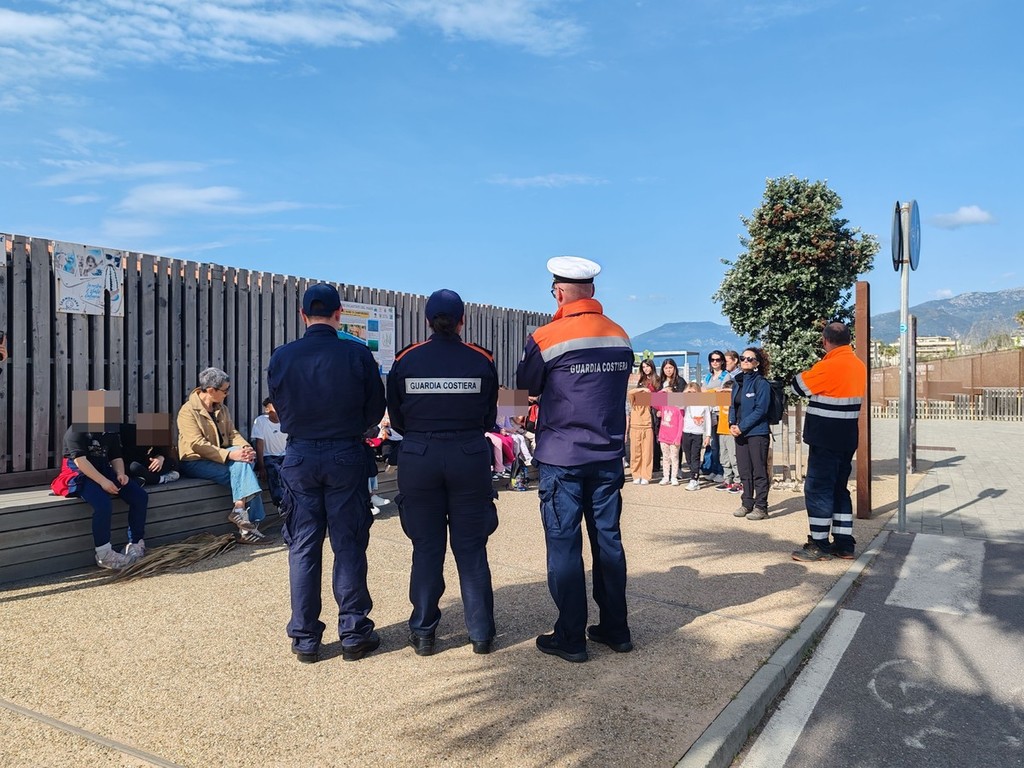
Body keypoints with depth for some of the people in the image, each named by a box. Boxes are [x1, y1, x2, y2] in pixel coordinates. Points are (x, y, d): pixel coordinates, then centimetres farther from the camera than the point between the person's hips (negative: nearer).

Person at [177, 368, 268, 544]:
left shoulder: (222, 409, 13)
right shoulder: (188, 411, -12)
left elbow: (232, 433, 6)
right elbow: (198, 445, -22)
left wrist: (246, 447, -17)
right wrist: (230, 454, -32)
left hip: (220, 456, 7)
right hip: (195, 462, -6)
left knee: (244, 462, -25)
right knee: (241, 470, -26)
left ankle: (240, 508, -28)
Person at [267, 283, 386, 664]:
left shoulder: (281, 357, -4)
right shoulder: (357, 354, -9)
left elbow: (279, 408, 7)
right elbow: (375, 411, -1)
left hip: (300, 457, 2)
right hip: (347, 457, -1)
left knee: (303, 548, 10)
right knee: (349, 546, 8)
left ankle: (304, 639, 17)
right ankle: (354, 634, 16)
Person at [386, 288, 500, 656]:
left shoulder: (406, 360, -2)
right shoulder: (482, 361, -3)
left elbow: (396, 419, 5)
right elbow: (489, 418, 6)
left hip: (419, 458, 0)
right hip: (470, 457, 0)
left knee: (426, 547, 11)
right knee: (471, 547, 9)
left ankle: (423, 633, 19)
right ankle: (481, 633, 17)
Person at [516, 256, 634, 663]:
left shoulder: (546, 338, -13)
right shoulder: (620, 337, 2)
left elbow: (527, 385, 2)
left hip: (562, 460, -5)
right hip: (609, 457, 5)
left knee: (564, 545, 4)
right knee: (608, 540, 13)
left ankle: (570, 639, 11)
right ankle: (616, 629, 23)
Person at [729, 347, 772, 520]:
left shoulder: (761, 383, -10)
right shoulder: (737, 382, 13)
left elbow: (760, 409, -16)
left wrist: (742, 427, -17)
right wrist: (732, 424, -1)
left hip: (757, 433, -7)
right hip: (740, 433, 7)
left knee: (759, 471, -1)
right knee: (744, 471, 13)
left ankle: (761, 507, 7)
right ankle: (747, 504, 23)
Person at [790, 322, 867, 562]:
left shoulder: (828, 366, -18)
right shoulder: (859, 365, 8)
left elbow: (799, 387, -9)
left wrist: (810, 369, 9)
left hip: (825, 439, -8)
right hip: (847, 438, 8)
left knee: (817, 489, -1)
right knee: (839, 488, 15)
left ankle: (819, 544, 4)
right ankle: (844, 543, 18)